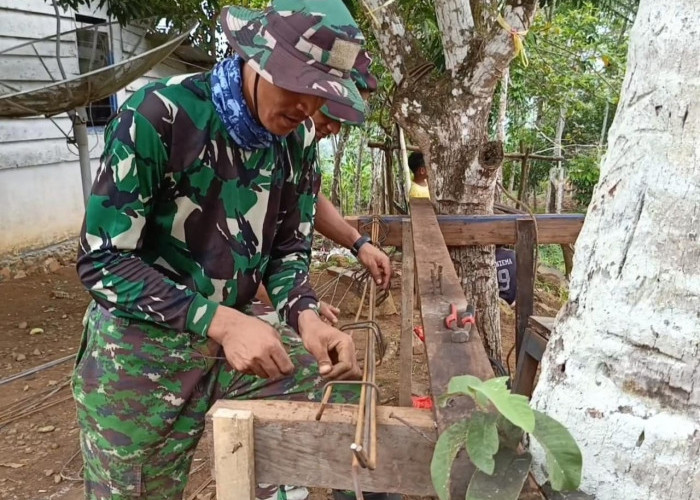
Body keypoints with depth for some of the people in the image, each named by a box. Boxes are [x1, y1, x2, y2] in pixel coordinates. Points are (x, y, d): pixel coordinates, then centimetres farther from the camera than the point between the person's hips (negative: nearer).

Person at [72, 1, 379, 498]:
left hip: (233, 330, 5)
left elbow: (290, 247, 2)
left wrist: (307, 317, -19)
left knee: (346, 393, 1)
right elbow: (103, 260, -21)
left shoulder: (298, 139, -5)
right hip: (141, 348, -4)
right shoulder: (158, 116, -22)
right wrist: (220, 321, -30)